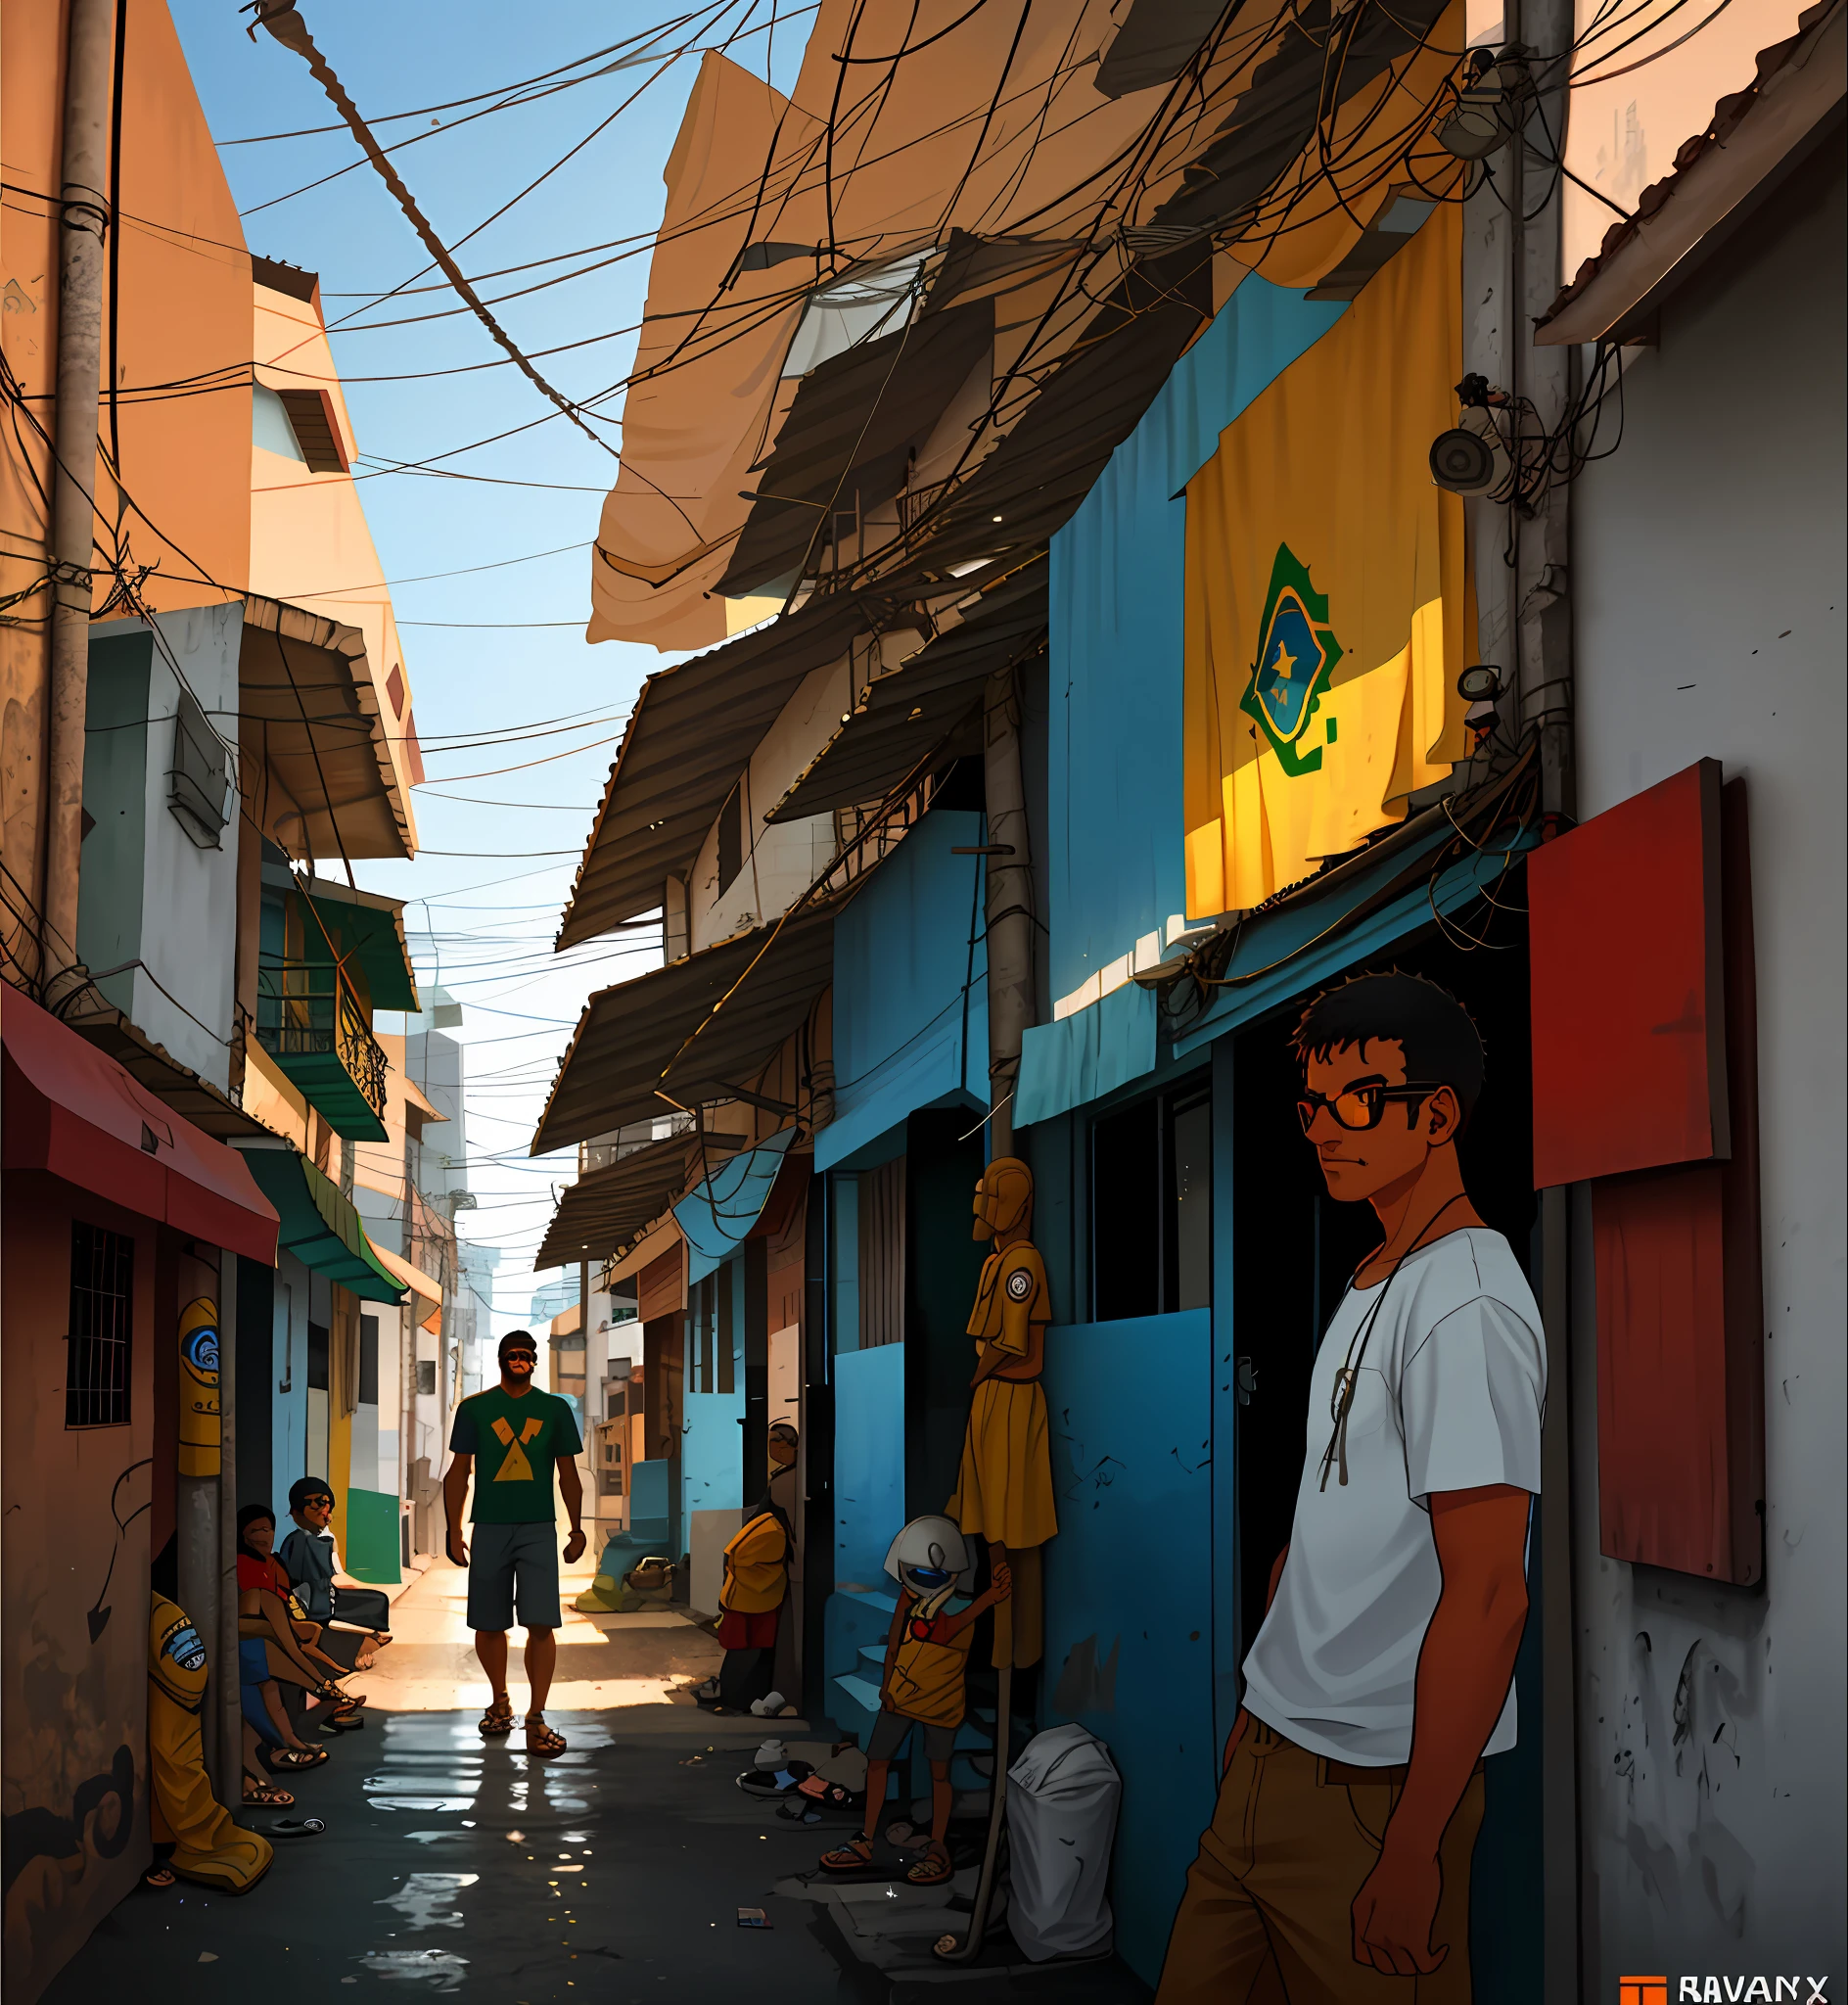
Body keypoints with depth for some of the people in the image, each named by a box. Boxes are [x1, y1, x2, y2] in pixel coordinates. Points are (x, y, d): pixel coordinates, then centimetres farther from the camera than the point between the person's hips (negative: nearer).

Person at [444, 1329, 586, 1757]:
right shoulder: (475, 1408, 4)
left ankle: (536, 1719, -7)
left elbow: (568, 1475, 12)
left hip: (538, 1529, 0)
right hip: (489, 1528, 1)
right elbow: (458, 1472, 6)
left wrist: (577, 1529, 7)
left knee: (541, 1624, -10)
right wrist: (454, 1532, -1)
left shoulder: (555, 1408, 7)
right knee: (488, 1625, 6)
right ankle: (500, 1702, 28)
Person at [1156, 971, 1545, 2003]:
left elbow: (1488, 1597, -22)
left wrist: (1414, 1846, -23)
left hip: (1372, 1789, -9)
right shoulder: (1372, 1289, 14)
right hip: (1270, 1763, 9)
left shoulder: (1468, 1309, -17)